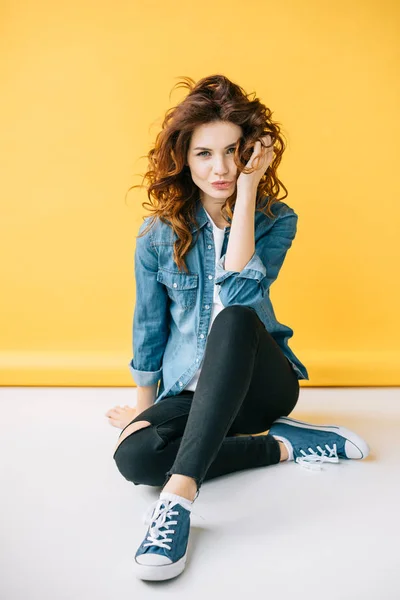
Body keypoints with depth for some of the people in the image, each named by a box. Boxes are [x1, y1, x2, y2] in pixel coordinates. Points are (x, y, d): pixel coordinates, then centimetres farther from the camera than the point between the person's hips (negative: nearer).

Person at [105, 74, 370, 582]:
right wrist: (144, 406, 12)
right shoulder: (158, 235, -4)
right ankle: (280, 445, -15)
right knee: (134, 456, -31)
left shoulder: (276, 220, -5)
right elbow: (149, 329, 5)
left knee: (235, 318, -37)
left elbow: (239, 292, -24)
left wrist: (246, 189, -23)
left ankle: (181, 491, -43)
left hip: (260, 381, -1)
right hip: (189, 392, 2)